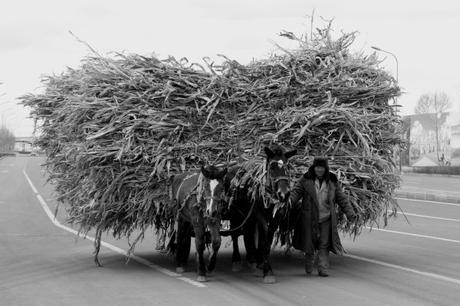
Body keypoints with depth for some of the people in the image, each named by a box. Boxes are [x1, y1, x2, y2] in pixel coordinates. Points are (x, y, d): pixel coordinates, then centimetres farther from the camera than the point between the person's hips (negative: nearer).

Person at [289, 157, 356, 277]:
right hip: (309, 218, -1)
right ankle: (308, 262, 32)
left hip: (326, 219, 1)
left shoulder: (332, 182, 4)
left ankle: (323, 269, 1)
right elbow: (295, 192, -10)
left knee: (324, 245, -2)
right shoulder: (305, 180, -1)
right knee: (309, 243, 7)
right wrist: (288, 203, -29)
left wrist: (350, 213, 0)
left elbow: (341, 198, 8)